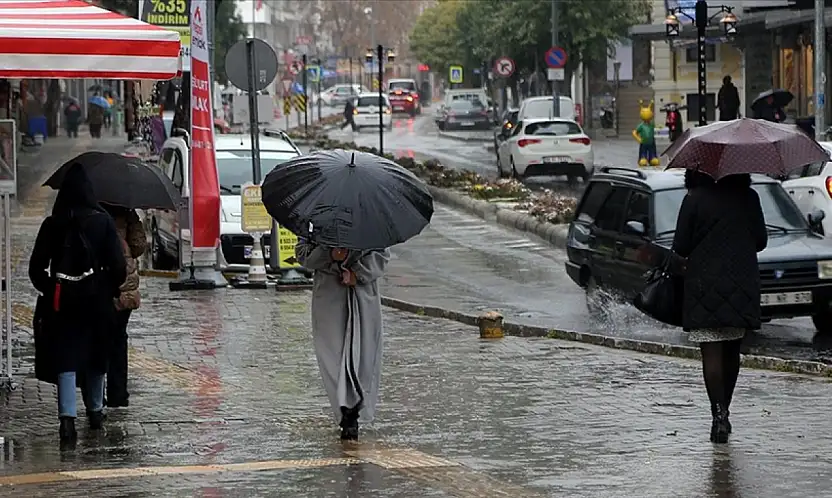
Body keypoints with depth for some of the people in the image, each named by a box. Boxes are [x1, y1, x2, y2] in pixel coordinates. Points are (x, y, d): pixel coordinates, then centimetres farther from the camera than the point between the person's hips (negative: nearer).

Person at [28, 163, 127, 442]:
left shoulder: (52, 225, -4)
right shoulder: (103, 222, -7)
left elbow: (36, 267, -1)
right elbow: (117, 265, -8)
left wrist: (47, 289, 16)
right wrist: (112, 288, 10)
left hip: (61, 302, 0)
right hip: (96, 301, 0)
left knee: (65, 358, -2)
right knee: (95, 356, 18)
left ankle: (67, 417, -17)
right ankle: (95, 411, 32)